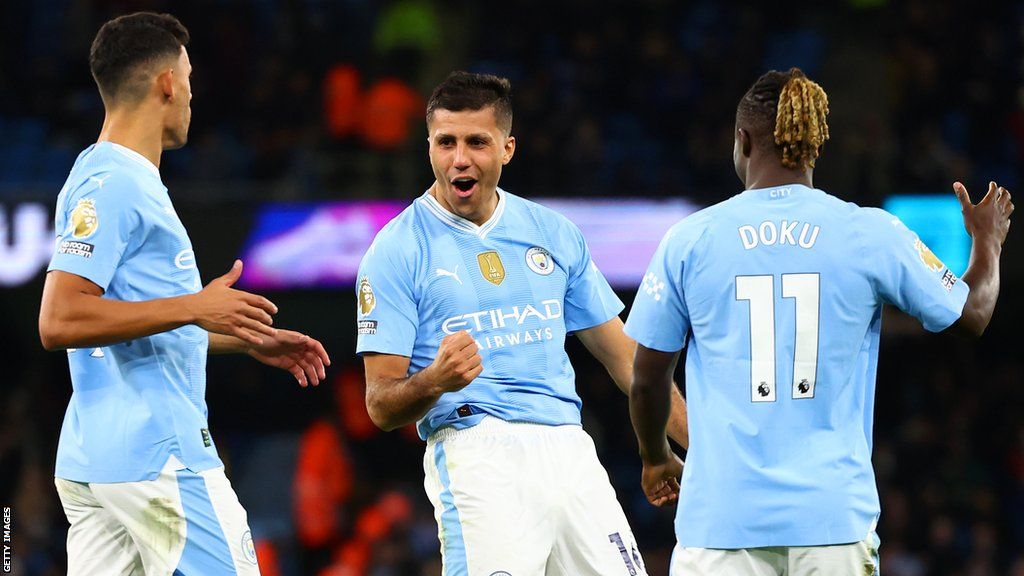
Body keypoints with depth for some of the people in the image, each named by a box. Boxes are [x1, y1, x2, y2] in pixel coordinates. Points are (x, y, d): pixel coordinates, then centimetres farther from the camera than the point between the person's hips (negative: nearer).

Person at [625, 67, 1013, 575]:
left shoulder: (688, 240, 1)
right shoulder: (873, 235, 1)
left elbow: (647, 377, 8)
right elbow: (972, 315, 15)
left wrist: (655, 459, 28)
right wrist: (988, 241, 36)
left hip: (722, 510, 0)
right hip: (835, 512, 1)